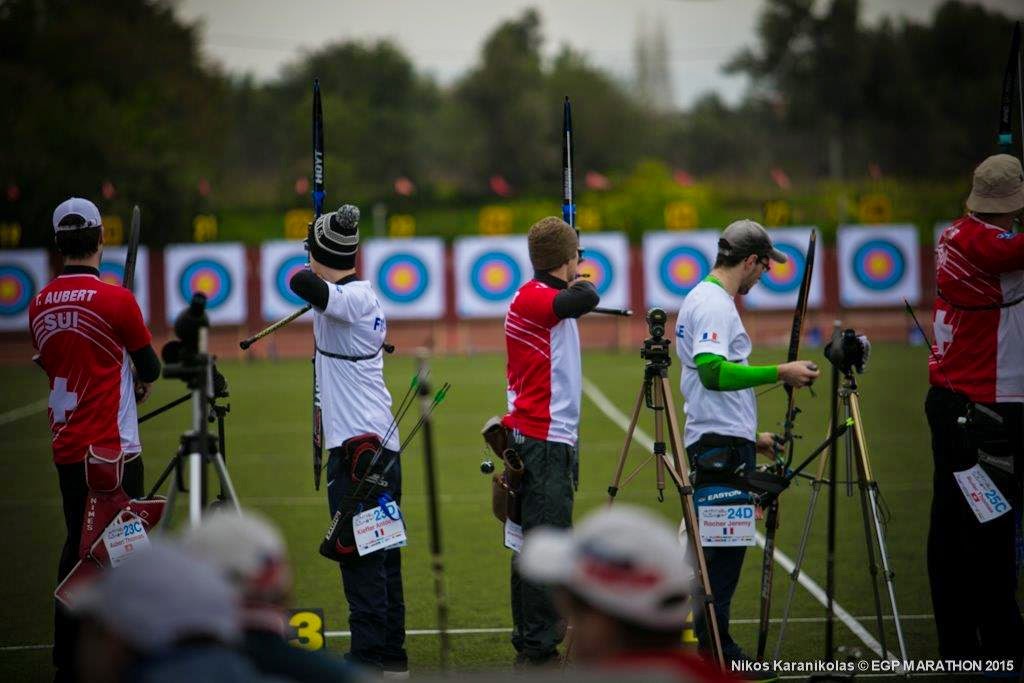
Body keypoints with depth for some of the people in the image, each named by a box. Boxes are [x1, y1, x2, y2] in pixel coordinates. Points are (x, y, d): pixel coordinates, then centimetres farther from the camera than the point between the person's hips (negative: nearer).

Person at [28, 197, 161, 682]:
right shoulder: (115, 300, -13)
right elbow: (150, 368, -2)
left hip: (66, 448, 6)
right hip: (113, 450, -6)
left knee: (77, 546, 13)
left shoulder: (40, 305, 4)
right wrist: (138, 378, 20)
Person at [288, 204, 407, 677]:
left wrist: (306, 277, -11)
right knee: (382, 556, 12)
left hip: (357, 448, -9)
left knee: (360, 556, -7)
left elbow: (305, 284, -32)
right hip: (381, 444, 9)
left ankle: (370, 658, -7)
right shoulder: (364, 297, 14)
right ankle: (390, 654, 18)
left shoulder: (349, 298, -13)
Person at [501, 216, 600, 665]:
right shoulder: (535, 299, -14)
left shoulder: (537, 299, 15)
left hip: (535, 438, 10)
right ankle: (537, 649, -11)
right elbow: (585, 299, -32)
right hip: (545, 441, -10)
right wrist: (581, 284, -12)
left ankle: (532, 643, 16)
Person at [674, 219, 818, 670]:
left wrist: (752, 435, 27)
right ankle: (715, 651, -9)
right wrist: (779, 373, -22)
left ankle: (714, 646, 15)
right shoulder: (714, 304, -13)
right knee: (723, 549, -10)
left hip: (722, 442, 11)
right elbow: (713, 372, -25)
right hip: (723, 446, -11)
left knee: (720, 549, 12)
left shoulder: (704, 299, 20)